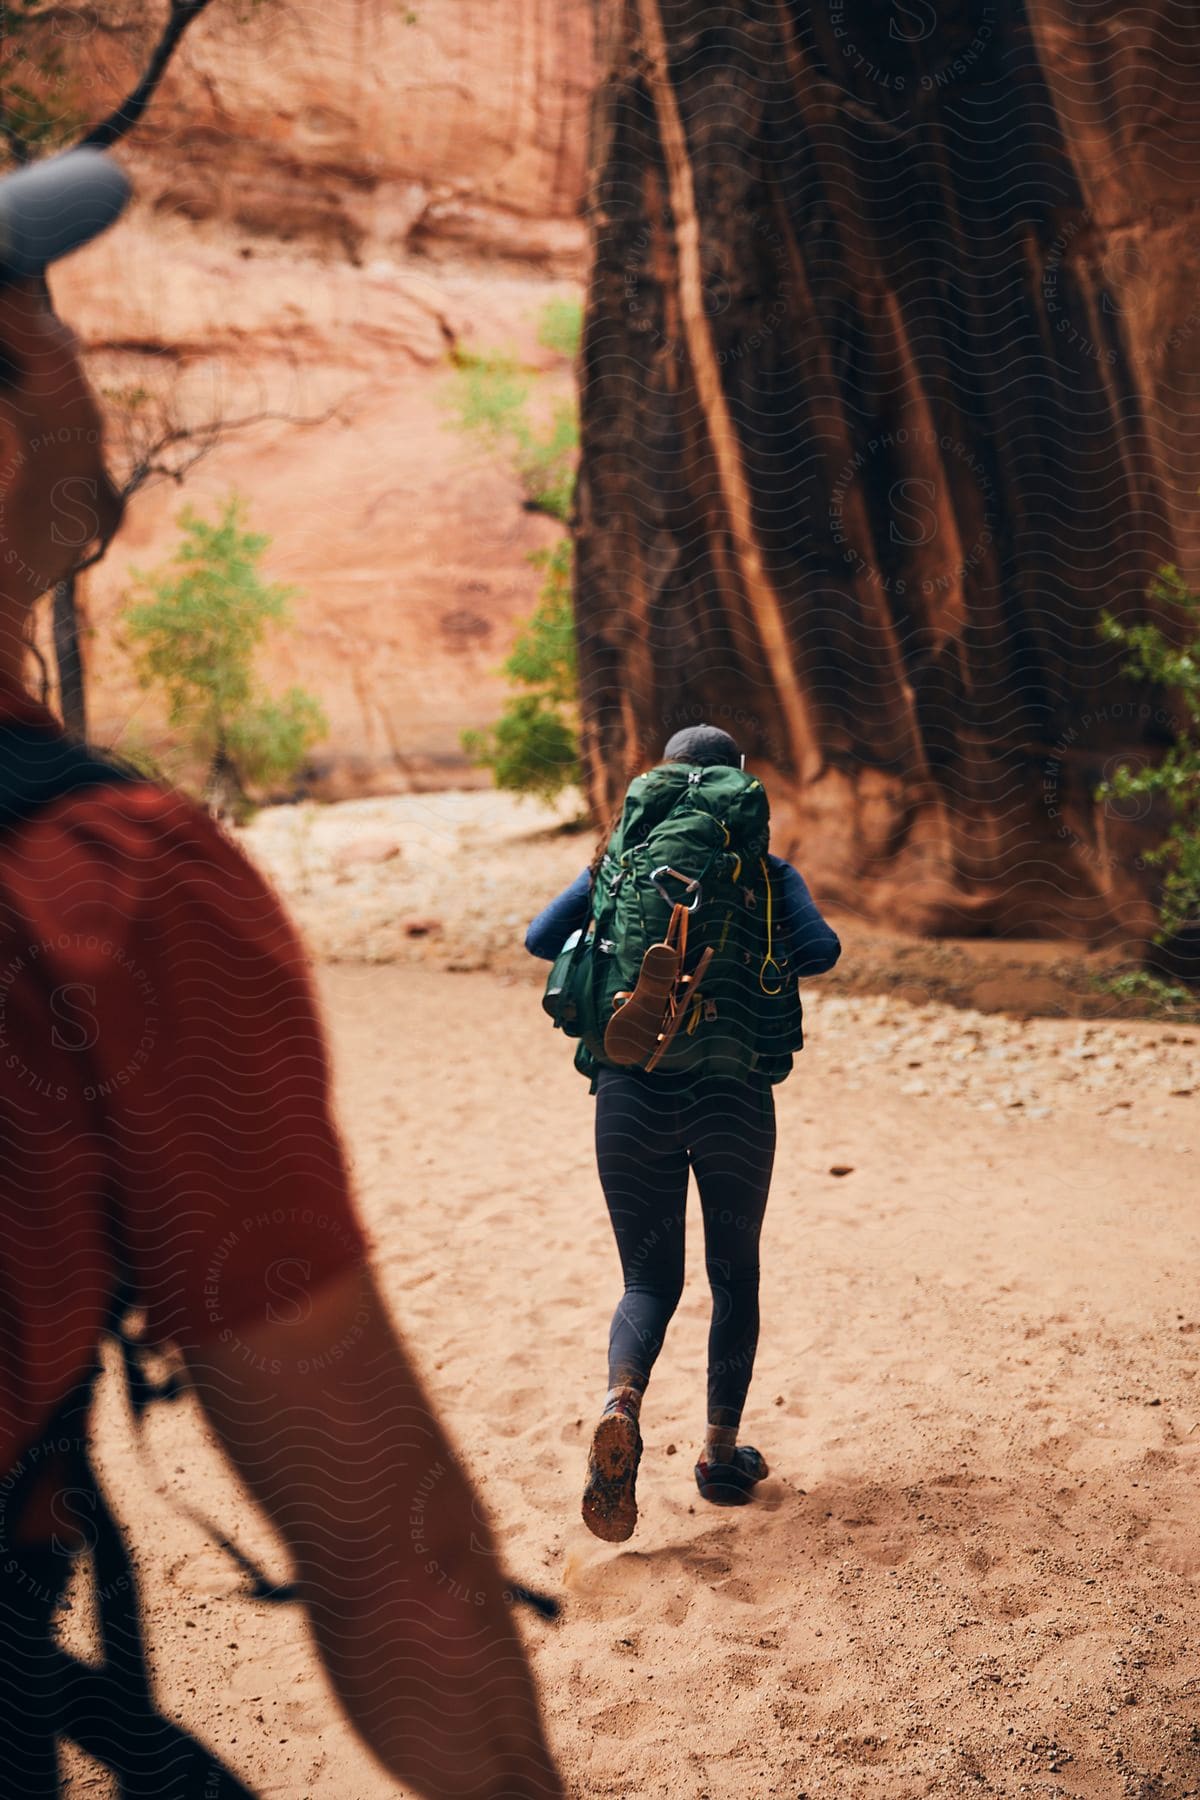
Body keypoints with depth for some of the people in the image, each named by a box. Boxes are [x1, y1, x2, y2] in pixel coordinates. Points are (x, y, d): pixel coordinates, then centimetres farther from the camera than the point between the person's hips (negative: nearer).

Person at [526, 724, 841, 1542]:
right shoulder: (766, 872, 3)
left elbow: (542, 937, -1)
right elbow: (820, 949, -11)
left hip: (632, 1091, 1)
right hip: (733, 1095, -1)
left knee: (649, 1280, 12)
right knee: (734, 1275, 17)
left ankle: (622, 1402, -16)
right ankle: (722, 1451, 23)